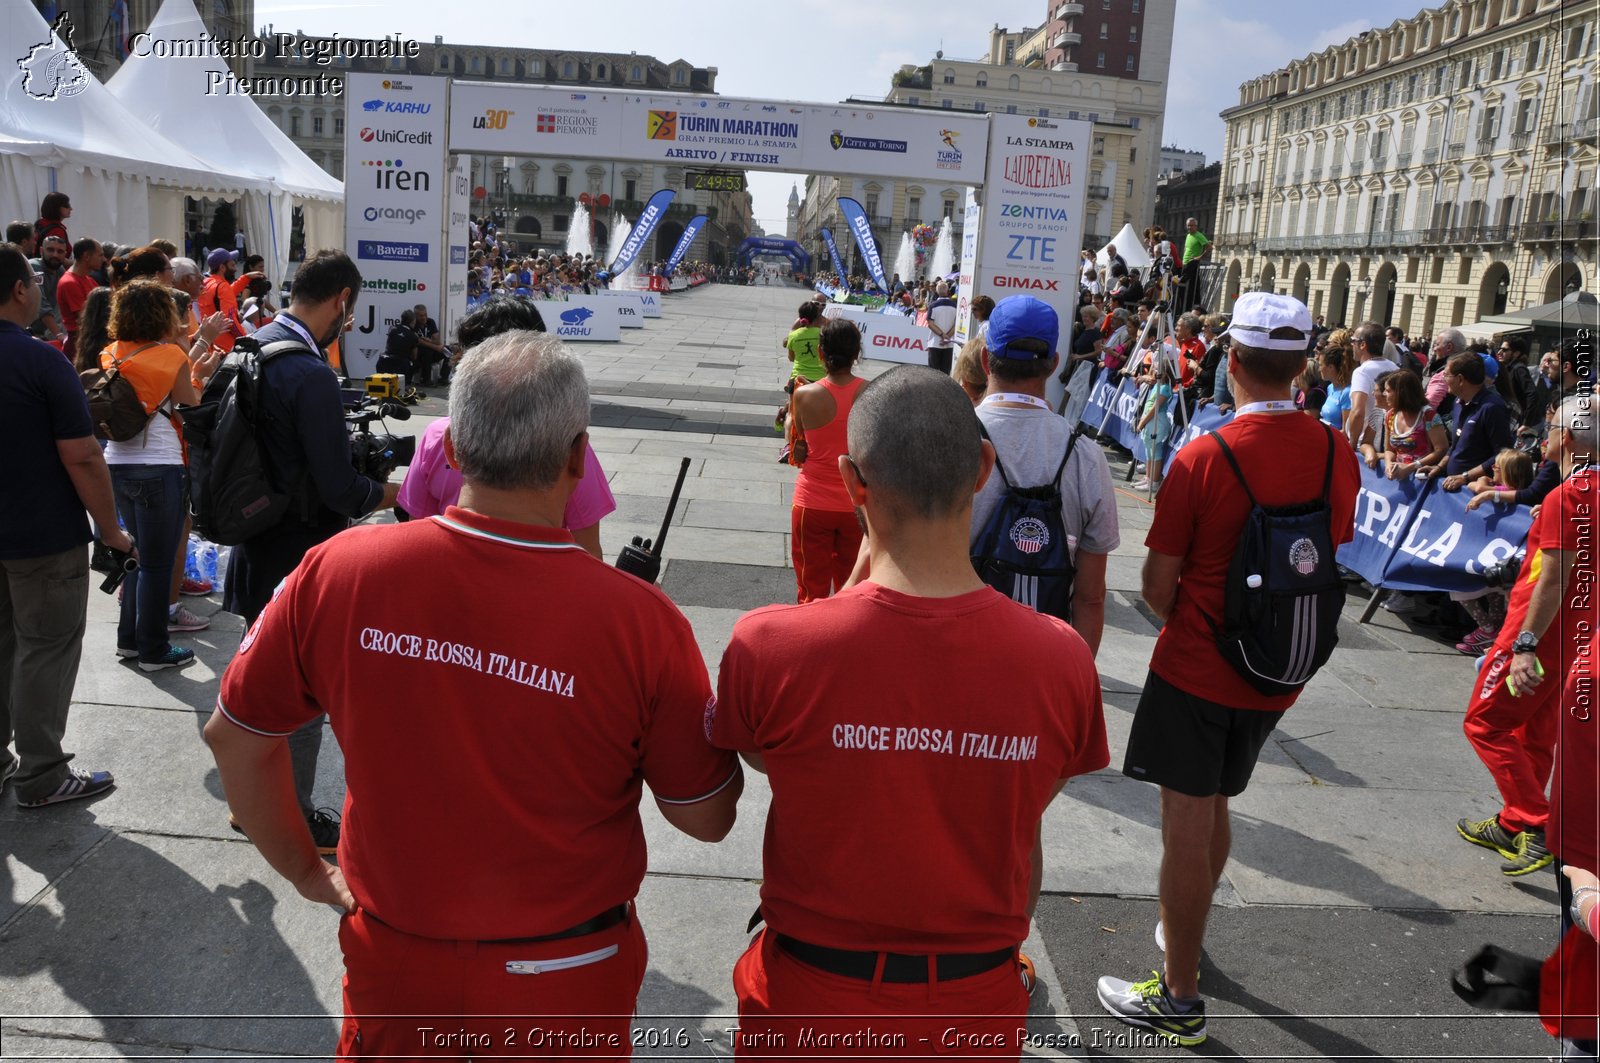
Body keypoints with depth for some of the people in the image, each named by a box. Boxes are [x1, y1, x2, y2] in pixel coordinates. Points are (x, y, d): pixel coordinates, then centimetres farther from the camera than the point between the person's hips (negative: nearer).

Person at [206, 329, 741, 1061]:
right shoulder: (642, 623, -26)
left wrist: (303, 869, 11)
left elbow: (234, 733, -2)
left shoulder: (335, 572, -18)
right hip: (564, 982, -1)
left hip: (391, 959, 1)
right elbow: (707, 819, -12)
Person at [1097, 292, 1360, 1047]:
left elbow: (1158, 583, -13)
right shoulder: (1337, 454, -4)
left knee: (1187, 823, 4)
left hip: (1195, 672, -6)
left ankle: (1181, 999, 15)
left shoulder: (1203, 459, -20)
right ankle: (1182, 932, 44)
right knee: (1214, 808, 24)